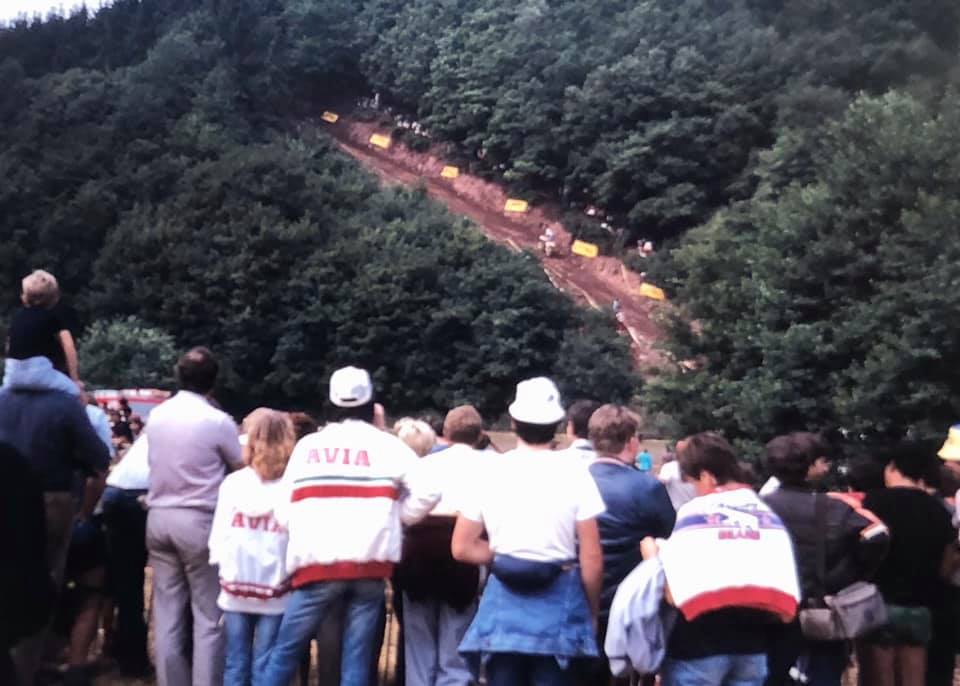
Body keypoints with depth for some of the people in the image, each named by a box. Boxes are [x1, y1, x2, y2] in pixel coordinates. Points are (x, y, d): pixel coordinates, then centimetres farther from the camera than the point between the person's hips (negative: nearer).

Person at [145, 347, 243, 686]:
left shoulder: (156, 416, 6)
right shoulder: (218, 421, -10)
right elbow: (243, 468, 1)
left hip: (159, 518, 5)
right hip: (198, 521, -5)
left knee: (167, 613, 8)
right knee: (209, 615, 2)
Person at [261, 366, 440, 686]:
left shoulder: (306, 445, 10)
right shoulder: (388, 445, 7)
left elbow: (284, 513, 8)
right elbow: (427, 494, -4)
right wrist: (396, 518, 12)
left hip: (318, 563, 1)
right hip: (369, 563, 0)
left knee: (286, 651, 10)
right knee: (357, 659, 5)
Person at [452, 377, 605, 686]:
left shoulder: (490, 471, 1)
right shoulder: (573, 472, -6)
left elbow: (462, 548, 2)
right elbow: (591, 559, -7)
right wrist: (591, 613, 6)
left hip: (503, 603, 2)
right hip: (558, 603, -2)